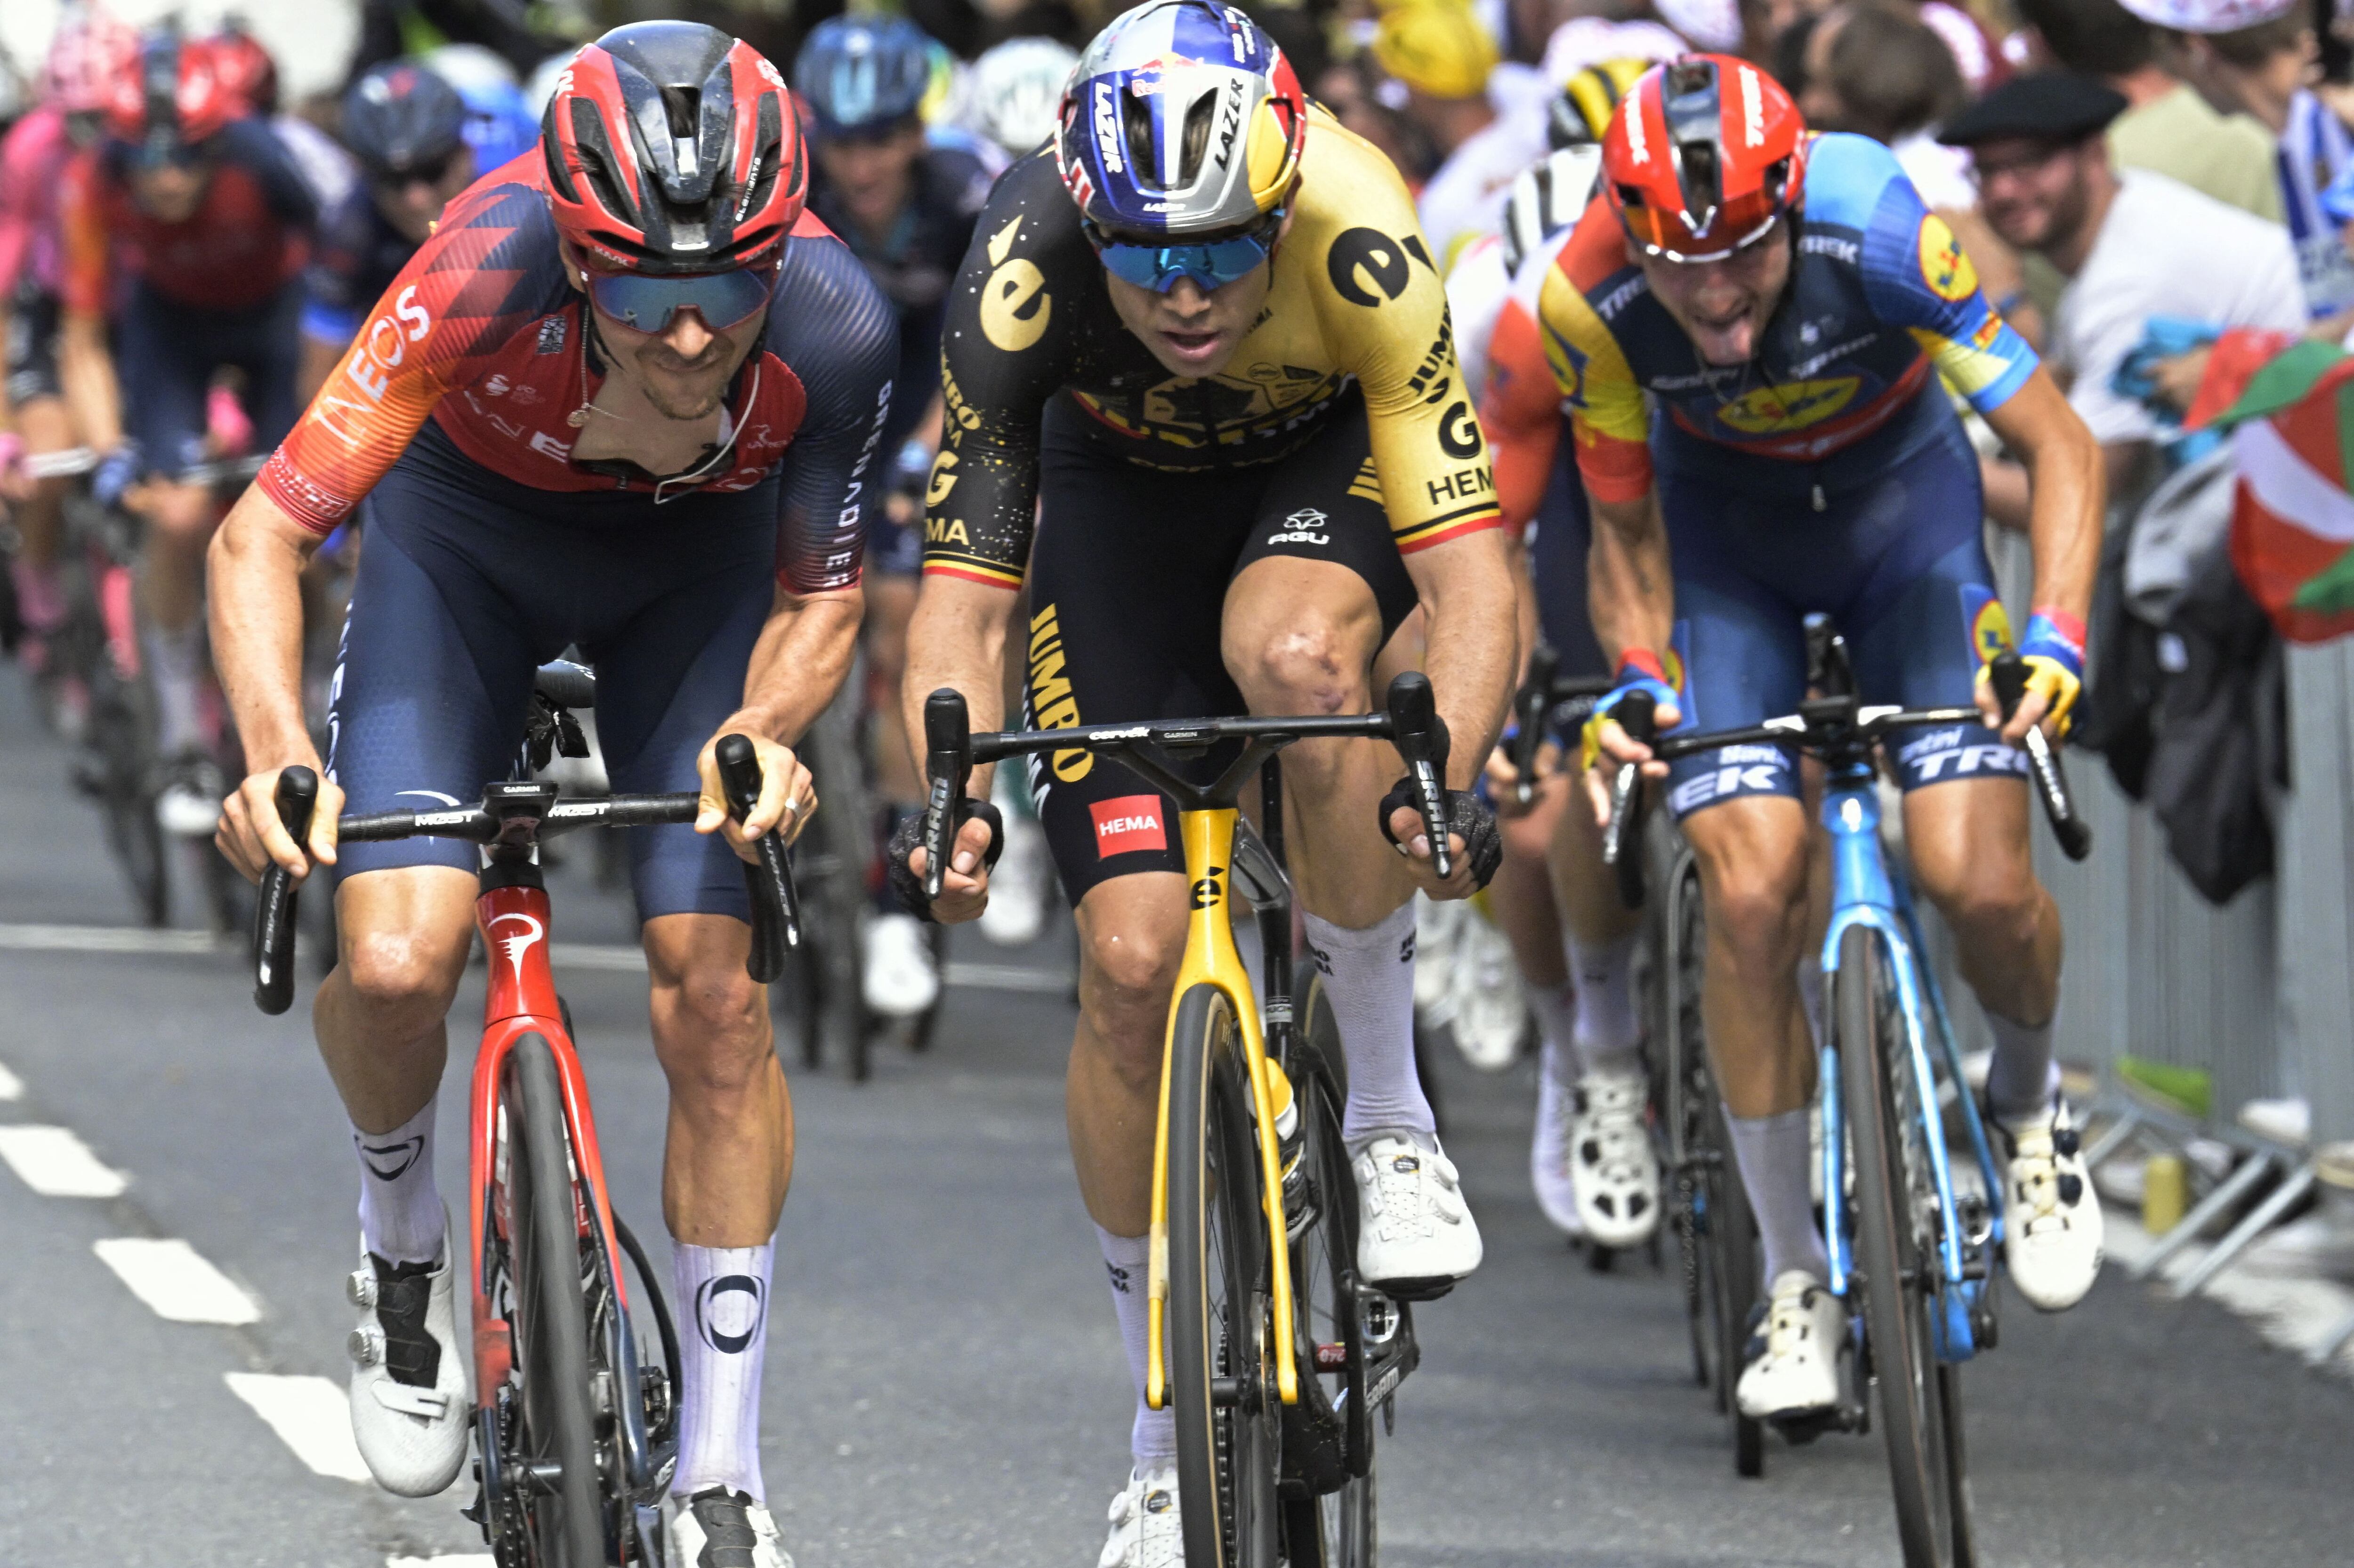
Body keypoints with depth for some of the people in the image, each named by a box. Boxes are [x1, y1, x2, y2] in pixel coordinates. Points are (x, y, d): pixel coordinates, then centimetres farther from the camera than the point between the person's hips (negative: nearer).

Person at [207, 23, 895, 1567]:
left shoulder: (836, 328, -33)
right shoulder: (492, 271, -39)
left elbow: (821, 592, -14)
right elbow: (264, 533, -36)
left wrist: (765, 728, -34)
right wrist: (278, 756, -52)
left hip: (693, 559, 1)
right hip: (469, 528, -1)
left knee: (714, 990, -10)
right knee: (396, 968, -19)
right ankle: (403, 1243, 16)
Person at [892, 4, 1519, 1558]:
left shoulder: (1359, 246, -37)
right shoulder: (1024, 276, -34)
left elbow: (1473, 572, -38)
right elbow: (966, 596, -30)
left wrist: (1445, 778, -55)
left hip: (1329, 454, -1)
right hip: (1123, 484, 1)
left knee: (1294, 655, -37)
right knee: (1132, 954, -10)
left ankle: (1390, 1110, -15)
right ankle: (1168, 1440, 7)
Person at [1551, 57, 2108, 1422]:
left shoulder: (1877, 232, -34)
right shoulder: (1592, 299, -27)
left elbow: (2063, 447, -25)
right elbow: (1629, 529, -10)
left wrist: (2056, 633, -38)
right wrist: (1640, 680, -26)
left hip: (1898, 491, -1)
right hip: (1727, 518, 1)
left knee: (1975, 875, -18)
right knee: (1750, 890, -16)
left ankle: (2031, 1105, 16)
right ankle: (1799, 1281, -2)